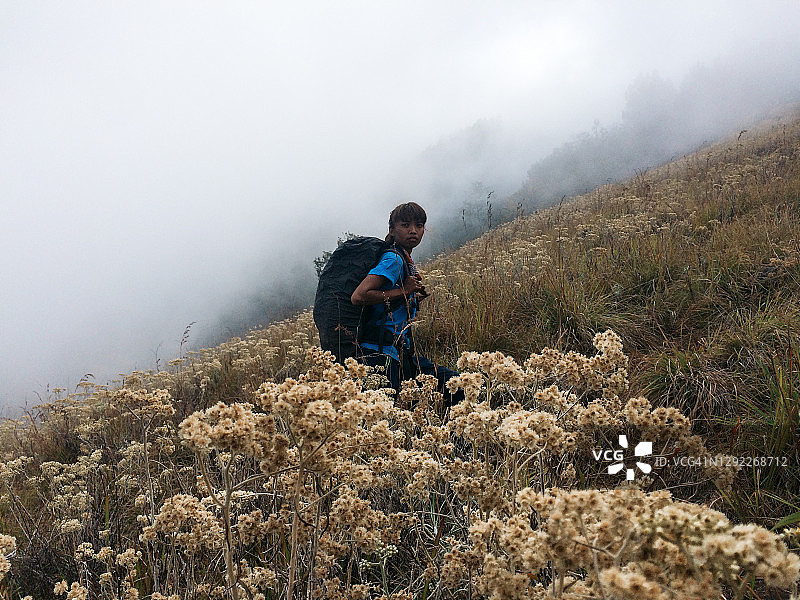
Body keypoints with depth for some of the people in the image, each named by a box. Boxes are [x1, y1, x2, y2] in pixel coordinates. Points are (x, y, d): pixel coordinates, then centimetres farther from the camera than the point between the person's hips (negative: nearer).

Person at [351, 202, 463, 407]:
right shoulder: (393, 259, -12)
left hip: (402, 352, 10)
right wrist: (403, 291, -16)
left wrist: (415, 298, 8)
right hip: (381, 354, -10)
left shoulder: (407, 262, 16)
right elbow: (358, 297, -24)